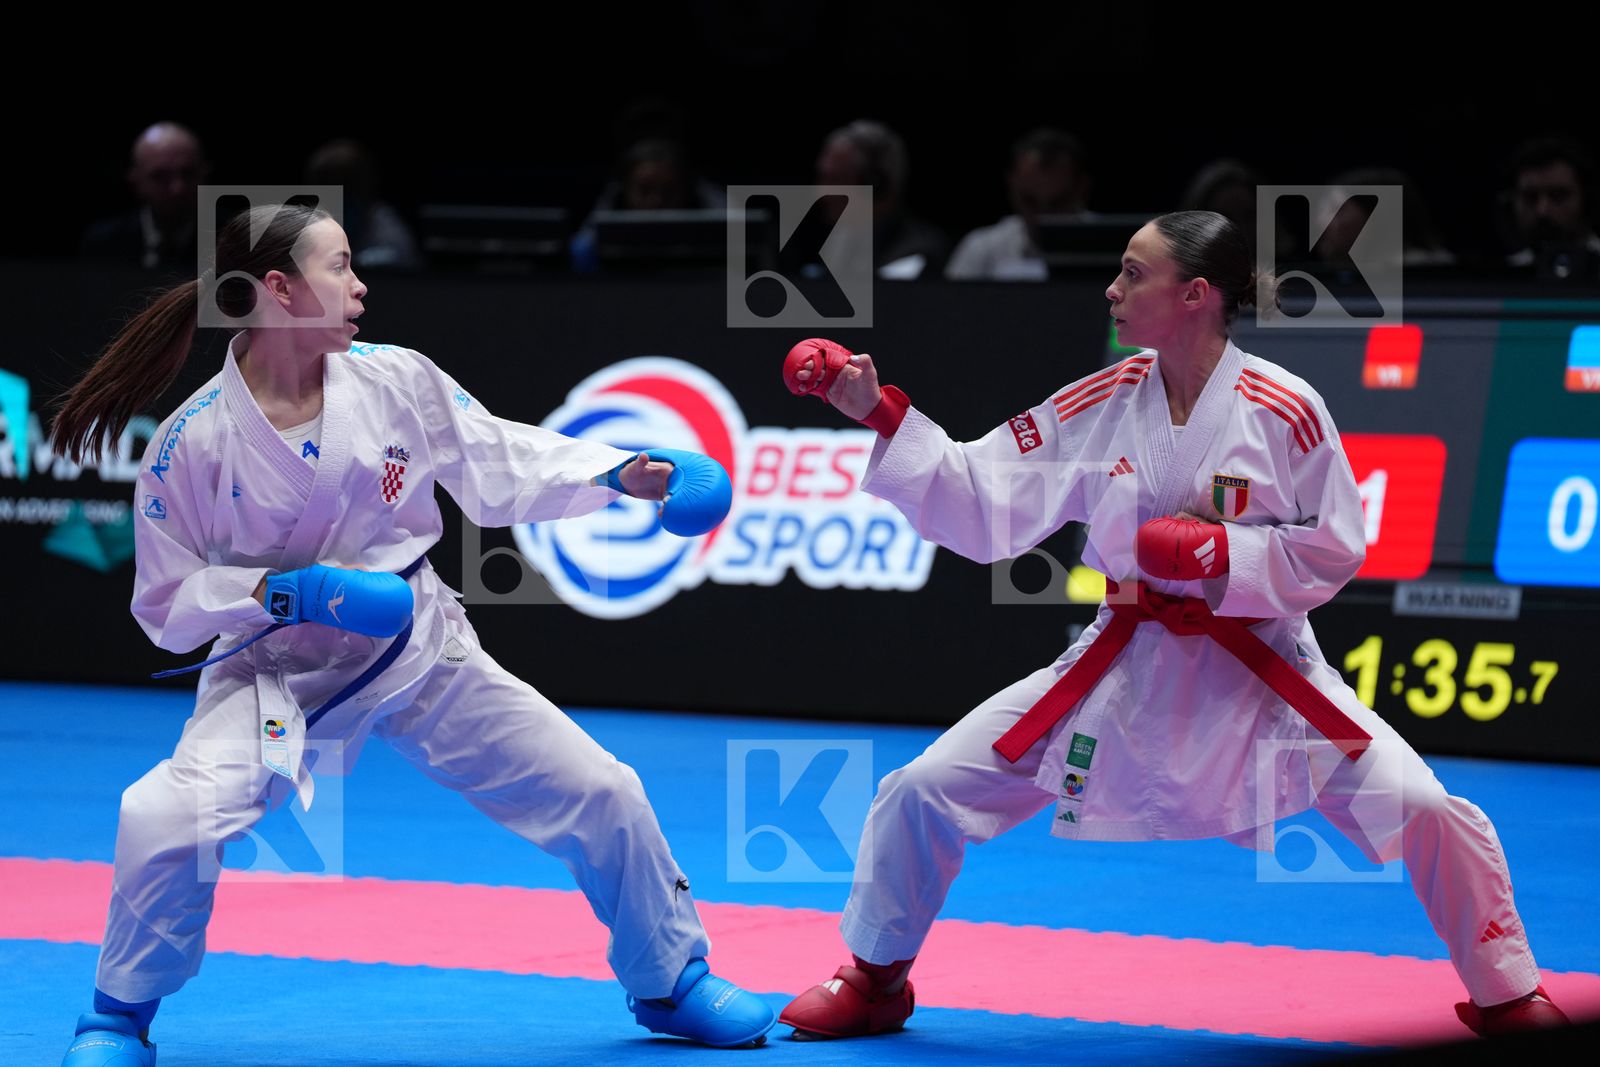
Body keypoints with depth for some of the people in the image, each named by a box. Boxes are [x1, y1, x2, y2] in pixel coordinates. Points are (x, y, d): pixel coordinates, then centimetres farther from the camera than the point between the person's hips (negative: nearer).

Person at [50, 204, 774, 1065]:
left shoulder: (397, 382, -8)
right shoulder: (195, 442, -16)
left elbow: (501, 463, 4)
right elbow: (167, 605, -9)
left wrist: (625, 476, -8)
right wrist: (284, 591, -24)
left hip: (418, 650, 4)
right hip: (279, 668, -3)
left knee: (600, 797, 2)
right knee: (168, 817, -29)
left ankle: (668, 983, 27)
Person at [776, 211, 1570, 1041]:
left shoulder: (1284, 411, -15)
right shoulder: (1098, 409, -4)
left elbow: (1334, 550, -8)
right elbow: (979, 504, -2)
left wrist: (1229, 555, -23)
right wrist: (882, 418, -9)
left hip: (1261, 672, -3)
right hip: (1124, 663, 3)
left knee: (1424, 812, -15)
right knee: (926, 790, -4)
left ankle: (1504, 997, 10)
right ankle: (875, 982, 20)